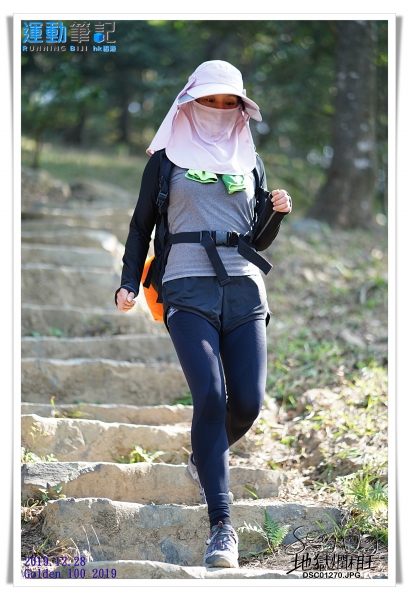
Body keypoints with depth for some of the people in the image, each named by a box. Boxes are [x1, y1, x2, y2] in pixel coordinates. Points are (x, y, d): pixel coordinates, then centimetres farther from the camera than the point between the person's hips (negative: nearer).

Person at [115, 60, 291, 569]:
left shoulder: (249, 161, 19)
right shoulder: (167, 159, 11)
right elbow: (141, 226, 14)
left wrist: (276, 212, 1)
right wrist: (129, 283, 1)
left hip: (244, 289, 3)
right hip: (189, 289, -3)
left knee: (248, 402, -8)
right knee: (210, 395, -21)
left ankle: (204, 459, 29)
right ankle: (221, 527, -21)